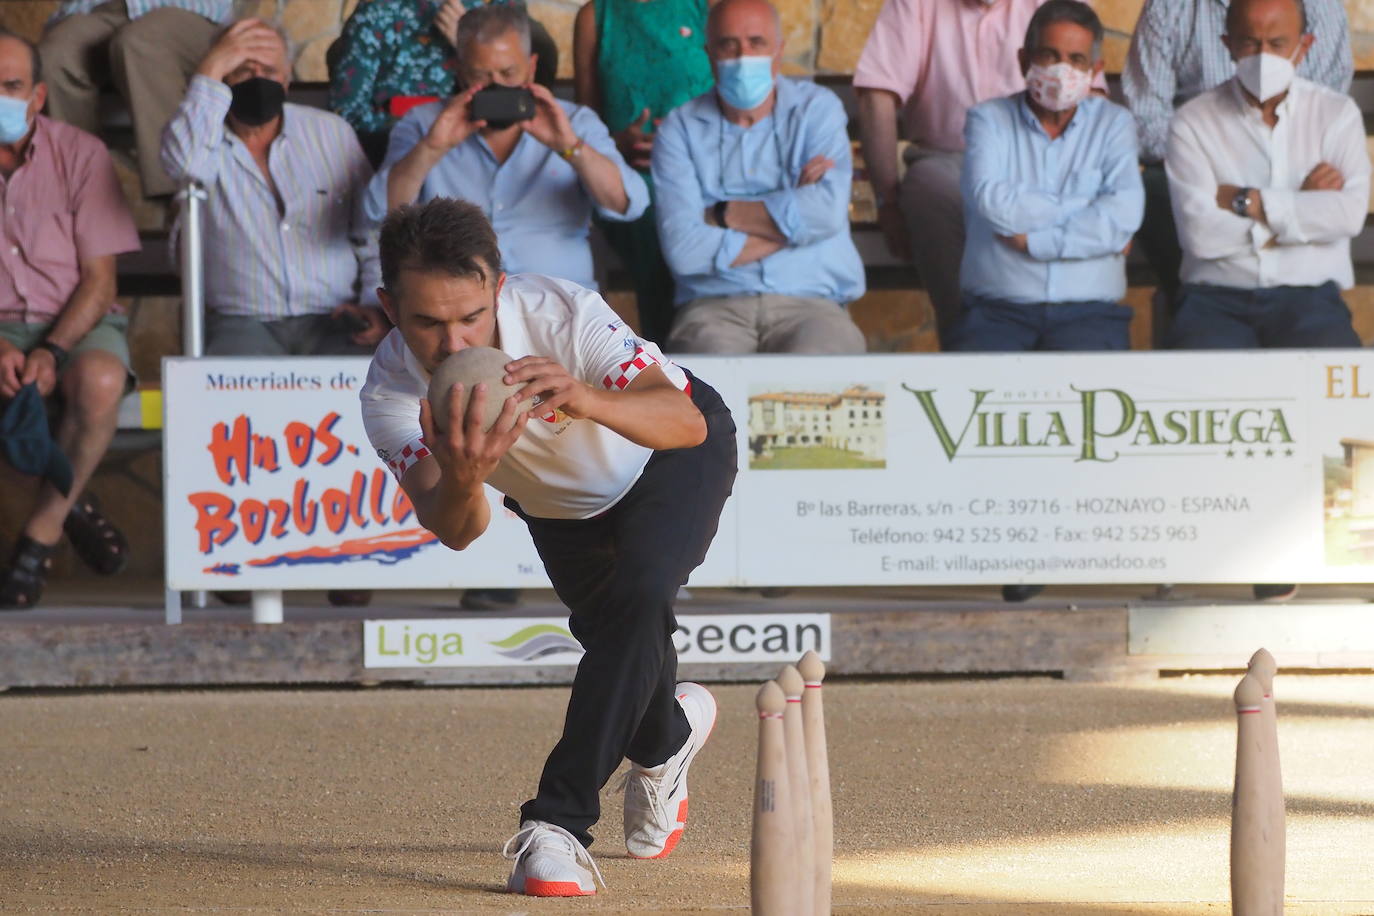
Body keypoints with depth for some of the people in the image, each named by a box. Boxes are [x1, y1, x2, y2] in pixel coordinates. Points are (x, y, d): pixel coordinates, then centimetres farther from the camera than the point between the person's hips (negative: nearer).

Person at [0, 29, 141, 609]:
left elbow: (99, 278, -5)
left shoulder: (78, 154, -4)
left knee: (100, 381, -36)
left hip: (78, 320, -1)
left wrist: (52, 351, -21)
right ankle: (69, 507, -13)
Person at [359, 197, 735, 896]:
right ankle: (667, 737, 50)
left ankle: (558, 822, -26)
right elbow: (456, 531, -42)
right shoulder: (391, 394, -32)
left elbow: (685, 421, -52)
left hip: (674, 460, -4)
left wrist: (586, 400, -72)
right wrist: (461, 479, -66)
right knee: (620, 645, 15)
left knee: (635, 597, -29)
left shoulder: (561, 314, -41)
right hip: (557, 504, 4)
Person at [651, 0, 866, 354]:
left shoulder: (817, 109, 10)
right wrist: (789, 220, -4)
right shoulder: (680, 129, 7)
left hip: (811, 305, 1)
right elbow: (683, 249, -8)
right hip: (714, 307, -1)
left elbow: (828, 212, -9)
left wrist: (722, 215, -4)